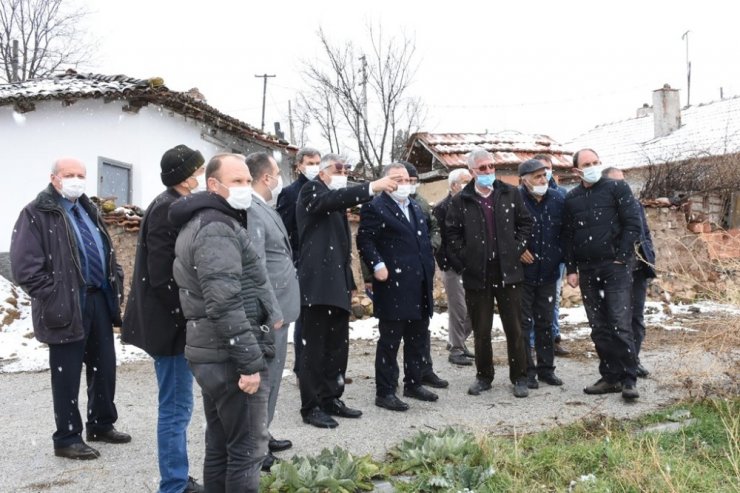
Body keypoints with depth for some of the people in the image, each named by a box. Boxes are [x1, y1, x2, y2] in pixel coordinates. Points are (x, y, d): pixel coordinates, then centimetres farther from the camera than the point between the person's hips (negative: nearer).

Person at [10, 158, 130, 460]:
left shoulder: (88, 211, 17)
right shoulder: (37, 213, -7)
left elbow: (106, 253, 24)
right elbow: (25, 267, -14)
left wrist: (114, 284, 10)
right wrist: (55, 298, -16)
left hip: (99, 300, 7)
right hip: (67, 306, -7)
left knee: (104, 367, 15)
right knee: (67, 376, 2)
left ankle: (101, 425, 31)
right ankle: (67, 438, 15)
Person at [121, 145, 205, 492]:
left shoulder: (173, 207, 13)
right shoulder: (168, 209, -16)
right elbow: (162, 277, -22)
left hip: (175, 321, 10)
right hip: (171, 323, -10)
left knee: (177, 406, 17)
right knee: (175, 408, -1)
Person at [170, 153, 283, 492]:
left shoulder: (200, 224, 17)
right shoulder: (218, 228, -16)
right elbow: (225, 304, -24)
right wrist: (251, 361, -23)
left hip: (211, 353, 10)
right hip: (230, 356, -10)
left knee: (220, 446, 17)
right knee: (248, 448, -1)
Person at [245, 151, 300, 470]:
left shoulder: (266, 208, 13)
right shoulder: (252, 210, -19)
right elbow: (255, 266, -23)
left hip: (279, 307, 10)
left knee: (271, 374, 19)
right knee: (263, 376, -1)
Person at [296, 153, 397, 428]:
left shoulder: (337, 201, 21)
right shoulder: (312, 191, -3)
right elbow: (332, 199, -26)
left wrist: (349, 280, 19)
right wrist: (372, 187, -35)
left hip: (338, 282, 9)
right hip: (317, 283, -8)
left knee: (338, 347, 12)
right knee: (315, 348, -3)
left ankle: (331, 400, 22)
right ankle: (311, 407, 5)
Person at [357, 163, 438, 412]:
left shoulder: (415, 207, 19)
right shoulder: (375, 208, -7)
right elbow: (364, 240, -14)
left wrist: (429, 269, 16)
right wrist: (377, 265, -24)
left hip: (420, 287, 8)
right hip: (393, 286, -8)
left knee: (418, 339, 16)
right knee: (389, 341, -1)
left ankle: (413, 384, 30)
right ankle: (384, 392, 8)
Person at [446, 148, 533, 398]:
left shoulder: (510, 194, 5)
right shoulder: (460, 201, 1)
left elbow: (525, 223, 10)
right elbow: (452, 235, 2)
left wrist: (517, 249, -1)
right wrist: (464, 260, -6)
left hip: (508, 272, 1)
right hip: (476, 275, -1)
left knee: (514, 328, 6)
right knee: (481, 330, 8)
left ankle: (519, 377, 18)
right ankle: (483, 376, 23)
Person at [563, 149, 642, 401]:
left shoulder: (617, 188, 0)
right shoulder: (571, 199, 12)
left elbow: (633, 223, -5)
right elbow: (567, 236, 14)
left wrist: (621, 257, -10)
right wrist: (571, 269, 8)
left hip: (615, 266, -4)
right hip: (586, 270, 4)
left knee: (620, 325, -8)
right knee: (599, 328, 7)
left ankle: (628, 379, 0)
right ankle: (610, 377, 16)